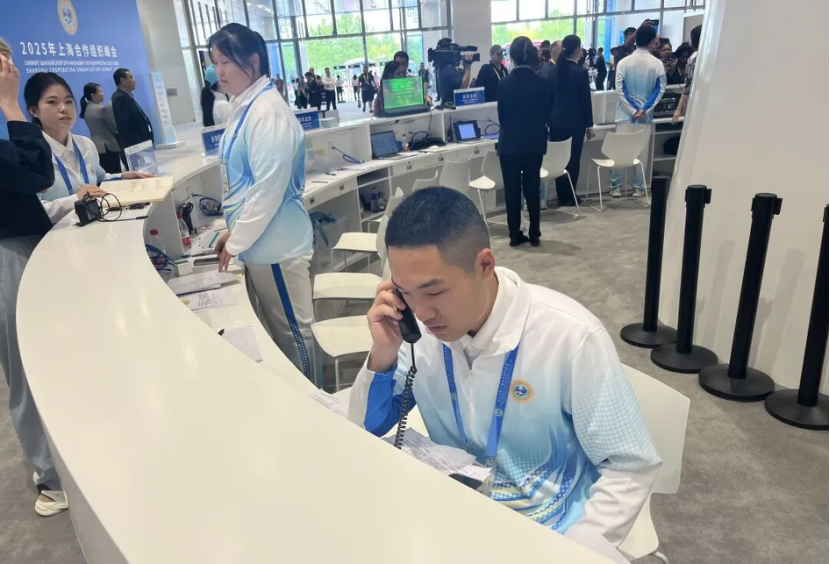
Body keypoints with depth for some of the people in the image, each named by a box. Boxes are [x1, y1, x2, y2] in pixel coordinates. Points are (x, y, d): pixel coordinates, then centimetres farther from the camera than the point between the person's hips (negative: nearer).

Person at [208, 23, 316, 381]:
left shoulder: (267, 111, -18)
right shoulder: (244, 107, 11)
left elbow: (268, 188, -22)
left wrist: (236, 242, -14)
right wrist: (233, 230, 17)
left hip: (275, 242, -9)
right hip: (258, 239, 9)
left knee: (292, 330, 6)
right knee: (275, 328, 20)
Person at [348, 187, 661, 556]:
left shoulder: (572, 337, -23)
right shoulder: (417, 327, -10)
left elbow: (632, 468, -13)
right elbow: (362, 433, -1)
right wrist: (382, 355, -17)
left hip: (546, 529, -2)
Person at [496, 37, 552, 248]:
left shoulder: (504, 83, -9)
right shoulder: (543, 84, -5)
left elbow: (501, 115, 1)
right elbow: (547, 114, 4)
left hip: (509, 143, -2)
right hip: (535, 143, 2)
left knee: (512, 190, 6)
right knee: (532, 189, 11)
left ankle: (515, 235, 10)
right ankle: (534, 234, 15)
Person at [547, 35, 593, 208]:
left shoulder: (553, 70, 3)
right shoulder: (580, 72, -11)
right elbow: (586, 100, -8)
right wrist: (589, 124, 0)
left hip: (556, 121, 5)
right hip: (575, 122, -4)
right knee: (573, 160, 3)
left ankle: (561, 197, 14)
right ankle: (569, 197, 7)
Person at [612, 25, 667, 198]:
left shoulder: (624, 62, -3)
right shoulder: (657, 64, -1)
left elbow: (619, 89, -8)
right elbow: (660, 90, -6)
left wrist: (633, 110, -8)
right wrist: (644, 109, -8)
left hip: (625, 114, -1)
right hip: (646, 115, 1)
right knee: (641, 151, 7)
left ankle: (616, 187, 4)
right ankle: (639, 187, 12)